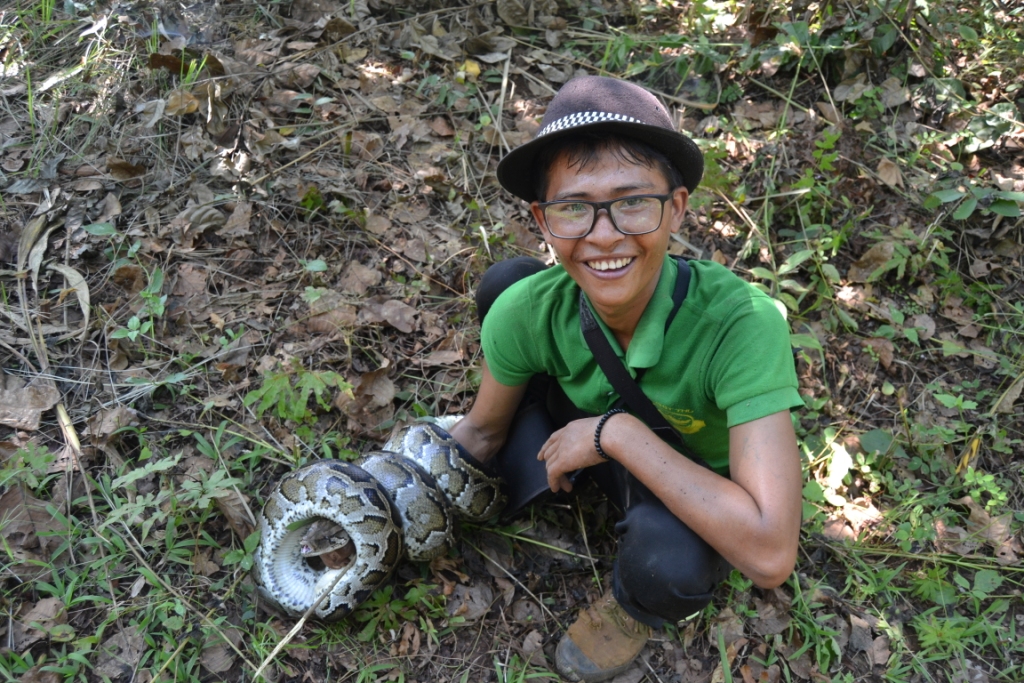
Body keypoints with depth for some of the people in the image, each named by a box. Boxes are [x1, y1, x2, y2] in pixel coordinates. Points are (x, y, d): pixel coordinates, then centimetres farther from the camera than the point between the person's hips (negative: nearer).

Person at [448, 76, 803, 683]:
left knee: (665, 559, -39)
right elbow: (480, 431, -5)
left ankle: (635, 607, 1)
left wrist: (617, 431, -40)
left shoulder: (742, 322, -38)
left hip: (700, 487, -3)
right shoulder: (531, 310, -26)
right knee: (503, 283, -14)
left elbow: (770, 556, -43)